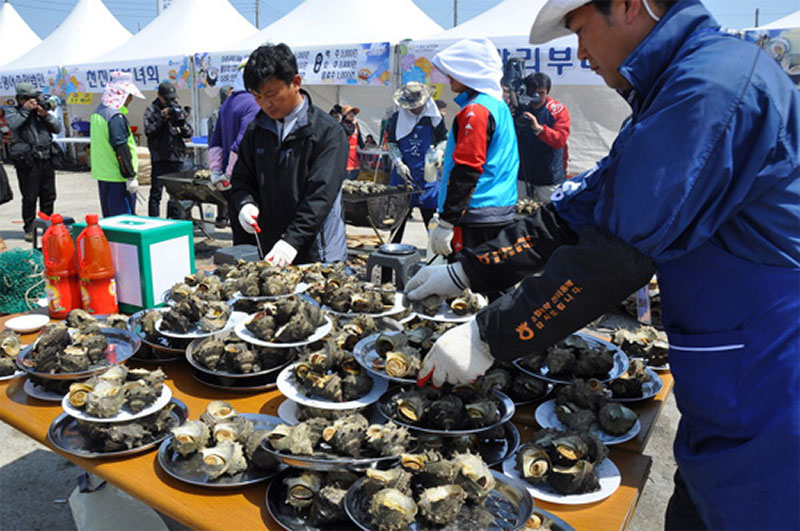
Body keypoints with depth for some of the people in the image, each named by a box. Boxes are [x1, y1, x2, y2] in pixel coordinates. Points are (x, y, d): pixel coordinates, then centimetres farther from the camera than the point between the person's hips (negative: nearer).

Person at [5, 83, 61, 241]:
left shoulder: (40, 110, 17)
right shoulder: (12, 111, 5)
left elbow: (57, 128, 10)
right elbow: (13, 124, -17)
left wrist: (46, 115, -4)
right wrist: (26, 109, -11)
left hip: (46, 159, 5)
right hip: (28, 161, -4)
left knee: (48, 195, 10)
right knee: (30, 197, -3)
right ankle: (29, 229, 7)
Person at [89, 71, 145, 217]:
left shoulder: (97, 113, 14)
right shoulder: (116, 117, -17)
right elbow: (121, 149, -21)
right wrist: (130, 176, -18)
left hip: (102, 175, 10)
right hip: (117, 178, -10)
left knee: (109, 216, 17)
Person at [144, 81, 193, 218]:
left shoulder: (179, 109, 10)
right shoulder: (151, 110, 2)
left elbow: (189, 133, 7)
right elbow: (149, 131, -9)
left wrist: (182, 123, -12)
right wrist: (162, 118, -15)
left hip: (177, 156, 3)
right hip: (159, 157, -3)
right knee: (156, 191, -2)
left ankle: (175, 219, 20)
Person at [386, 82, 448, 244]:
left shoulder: (434, 117, 0)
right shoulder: (397, 118, 2)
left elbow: (444, 140, 10)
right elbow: (392, 143, 6)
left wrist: (439, 152, -11)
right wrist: (399, 164, -7)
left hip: (427, 173, -1)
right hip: (403, 172, 1)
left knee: (431, 212, 2)